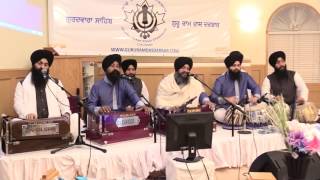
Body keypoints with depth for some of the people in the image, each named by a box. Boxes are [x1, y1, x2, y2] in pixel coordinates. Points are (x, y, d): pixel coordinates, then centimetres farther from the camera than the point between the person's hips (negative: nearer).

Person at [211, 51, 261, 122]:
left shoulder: (245, 76, 7)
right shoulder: (221, 79, -6)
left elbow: (256, 87, 11)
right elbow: (213, 96, -12)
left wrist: (255, 97, -11)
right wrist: (226, 99, -29)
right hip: (225, 108, -3)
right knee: (219, 115, -34)